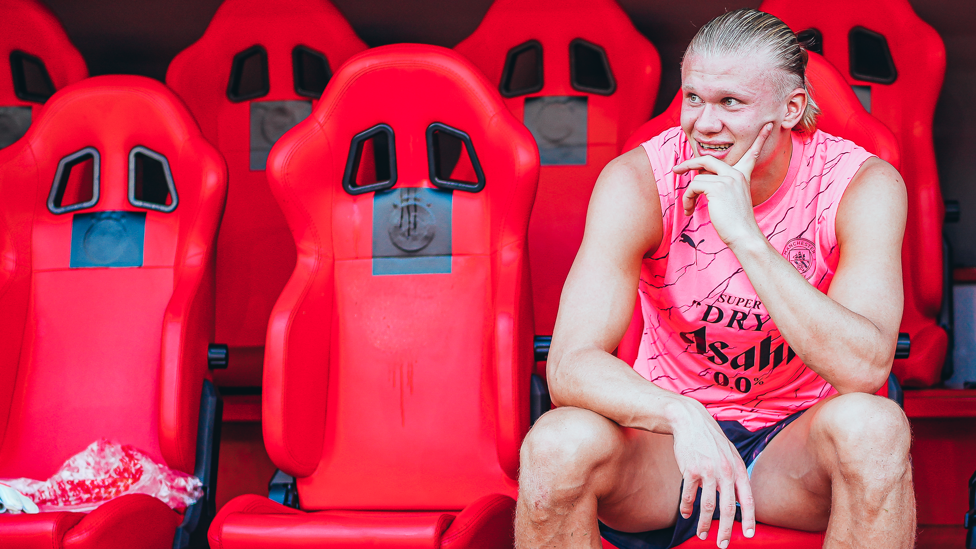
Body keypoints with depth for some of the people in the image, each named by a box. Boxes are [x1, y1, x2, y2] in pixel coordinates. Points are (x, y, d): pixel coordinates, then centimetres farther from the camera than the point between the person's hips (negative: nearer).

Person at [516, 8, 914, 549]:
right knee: (557, 444, -33)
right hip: (669, 430, 0)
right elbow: (571, 365, -26)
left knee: (873, 425, -34)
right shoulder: (637, 181, -16)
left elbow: (865, 368, -29)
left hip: (792, 445, 0)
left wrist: (744, 234, -35)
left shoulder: (862, 185, -15)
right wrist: (683, 415, -46)